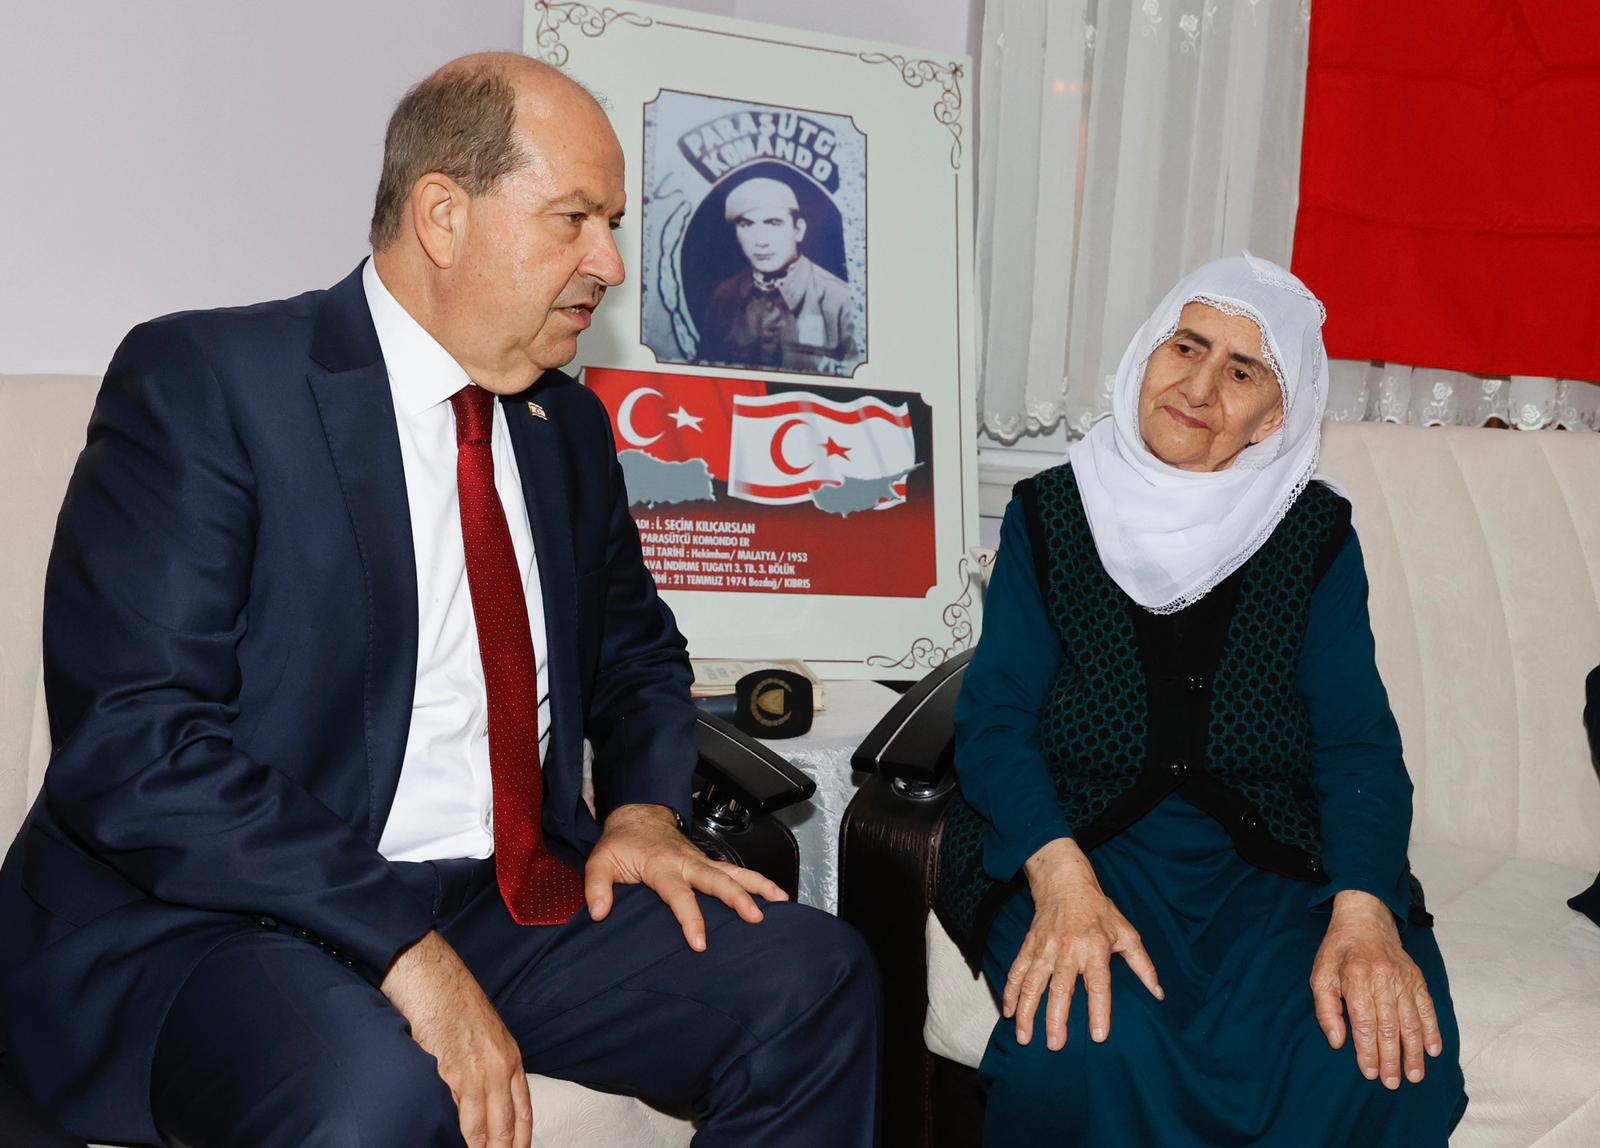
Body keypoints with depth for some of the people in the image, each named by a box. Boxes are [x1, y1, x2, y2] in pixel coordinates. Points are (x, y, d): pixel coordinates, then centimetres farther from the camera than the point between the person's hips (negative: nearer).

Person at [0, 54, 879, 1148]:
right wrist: (403, 951, -24)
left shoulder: (568, 424, 12)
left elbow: (637, 651, 25)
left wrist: (643, 807, 3)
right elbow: (131, 747, -18)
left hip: (520, 897, 7)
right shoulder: (203, 380, -10)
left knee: (818, 979, -10)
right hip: (221, 923, -6)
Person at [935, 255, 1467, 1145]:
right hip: (1083, 847, -1)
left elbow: (1358, 743, -1)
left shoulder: (1315, 534, 6)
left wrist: (1363, 911, -20)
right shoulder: (1050, 514, 4)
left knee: (1385, 1063, -27)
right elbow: (996, 720, -4)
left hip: (1274, 865, 2)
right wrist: (1062, 876, -22)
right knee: (1088, 1054, -33)